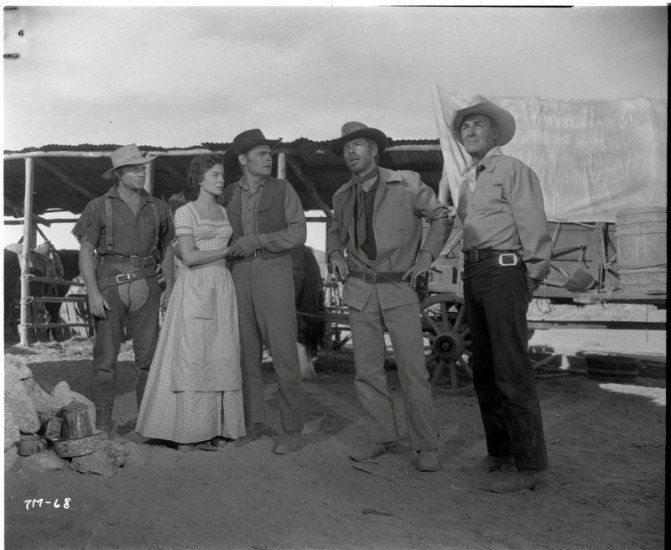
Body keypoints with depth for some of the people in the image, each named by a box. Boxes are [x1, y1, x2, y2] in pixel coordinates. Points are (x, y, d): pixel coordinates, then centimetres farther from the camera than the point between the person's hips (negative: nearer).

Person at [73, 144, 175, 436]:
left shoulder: (157, 207, 9)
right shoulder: (99, 207, 0)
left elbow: (166, 249, 17)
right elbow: (85, 252, -2)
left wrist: (170, 287, 9)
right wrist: (93, 292, -13)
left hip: (145, 286, 2)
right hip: (110, 285, -2)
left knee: (149, 354, 1)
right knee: (106, 355, 0)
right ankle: (103, 423, 10)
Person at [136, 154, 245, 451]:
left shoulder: (223, 212, 16)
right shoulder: (184, 213, -1)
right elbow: (189, 257, -11)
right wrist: (228, 250, -6)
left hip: (222, 288, 6)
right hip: (194, 289, -5)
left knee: (220, 358, 2)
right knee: (191, 357, -5)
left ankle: (214, 429, 9)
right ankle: (188, 432, 3)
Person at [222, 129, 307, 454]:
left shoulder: (283, 189, 1)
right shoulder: (229, 195, 11)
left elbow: (298, 234, -9)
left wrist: (255, 241, -17)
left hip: (274, 273, -4)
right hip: (239, 277, 4)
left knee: (283, 353, -7)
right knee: (247, 353, 6)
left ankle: (292, 430, 4)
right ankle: (256, 423, 19)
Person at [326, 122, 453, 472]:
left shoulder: (406, 184, -3)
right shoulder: (343, 196, 10)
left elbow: (441, 217, 5)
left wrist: (425, 256, -5)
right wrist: (335, 253, 8)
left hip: (400, 288, -4)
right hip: (359, 290, 4)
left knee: (412, 369, -7)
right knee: (367, 370, 5)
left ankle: (425, 447, 4)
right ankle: (381, 438, 19)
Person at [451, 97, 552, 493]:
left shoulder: (513, 170, -1)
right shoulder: (468, 181, 21)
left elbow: (534, 227, -7)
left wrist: (533, 277, -11)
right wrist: (469, 278, 9)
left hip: (504, 270, -8)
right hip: (473, 273, 8)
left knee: (512, 371, -9)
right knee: (485, 371, 11)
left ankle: (530, 465, -1)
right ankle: (499, 451, 23)